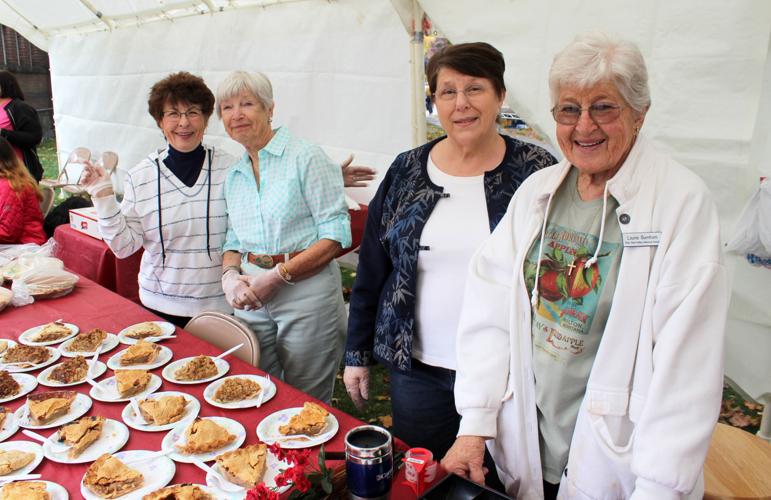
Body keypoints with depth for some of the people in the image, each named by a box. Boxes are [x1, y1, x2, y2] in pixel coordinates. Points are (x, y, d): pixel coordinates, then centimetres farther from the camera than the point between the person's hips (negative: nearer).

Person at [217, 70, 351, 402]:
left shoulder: (306, 157, -7)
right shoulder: (234, 175, 13)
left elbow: (336, 235, -13)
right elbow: (233, 241, 18)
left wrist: (278, 275, -17)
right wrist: (230, 276, -4)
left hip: (307, 296, -5)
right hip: (251, 300, 6)